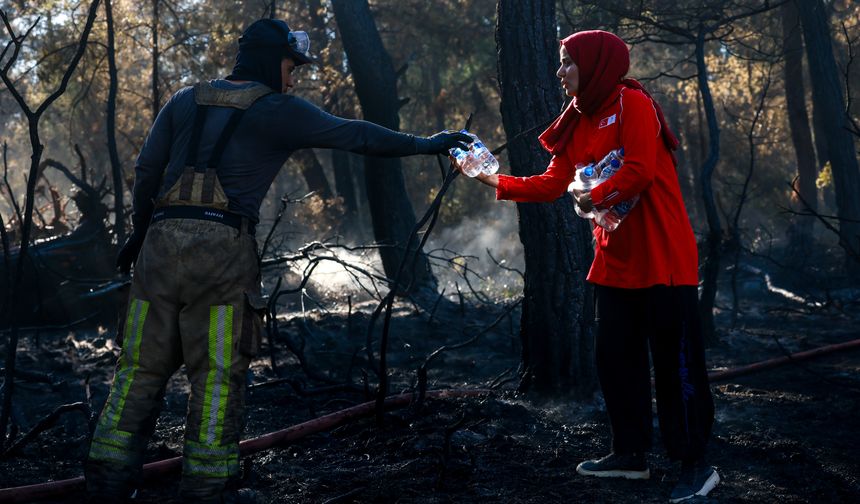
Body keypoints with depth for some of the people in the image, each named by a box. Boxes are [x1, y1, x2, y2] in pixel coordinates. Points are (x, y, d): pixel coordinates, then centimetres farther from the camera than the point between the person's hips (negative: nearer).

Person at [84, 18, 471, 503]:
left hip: (162, 240, 5)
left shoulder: (186, 100, 18)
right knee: (218, 375, 2)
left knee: (142, 368, 9)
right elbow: (355, 134, 5)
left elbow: (147, 169, 15)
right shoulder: (279, 111, 5)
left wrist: (140, 231, 25)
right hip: (223, 246, -5)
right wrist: (426, 144, 13)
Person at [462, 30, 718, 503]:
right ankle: (631, 452, 23)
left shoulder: (632, 104, -10)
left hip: (662, 257, -9)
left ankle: (695, 464, 3)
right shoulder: (579, 122, 15)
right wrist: (496, 181, 4)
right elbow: (552, 183, 10)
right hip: (616, 260, 9)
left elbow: (640, 170, -20)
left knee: (676, 361, -5)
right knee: (615, 358, 12)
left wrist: (596, 198, -15)